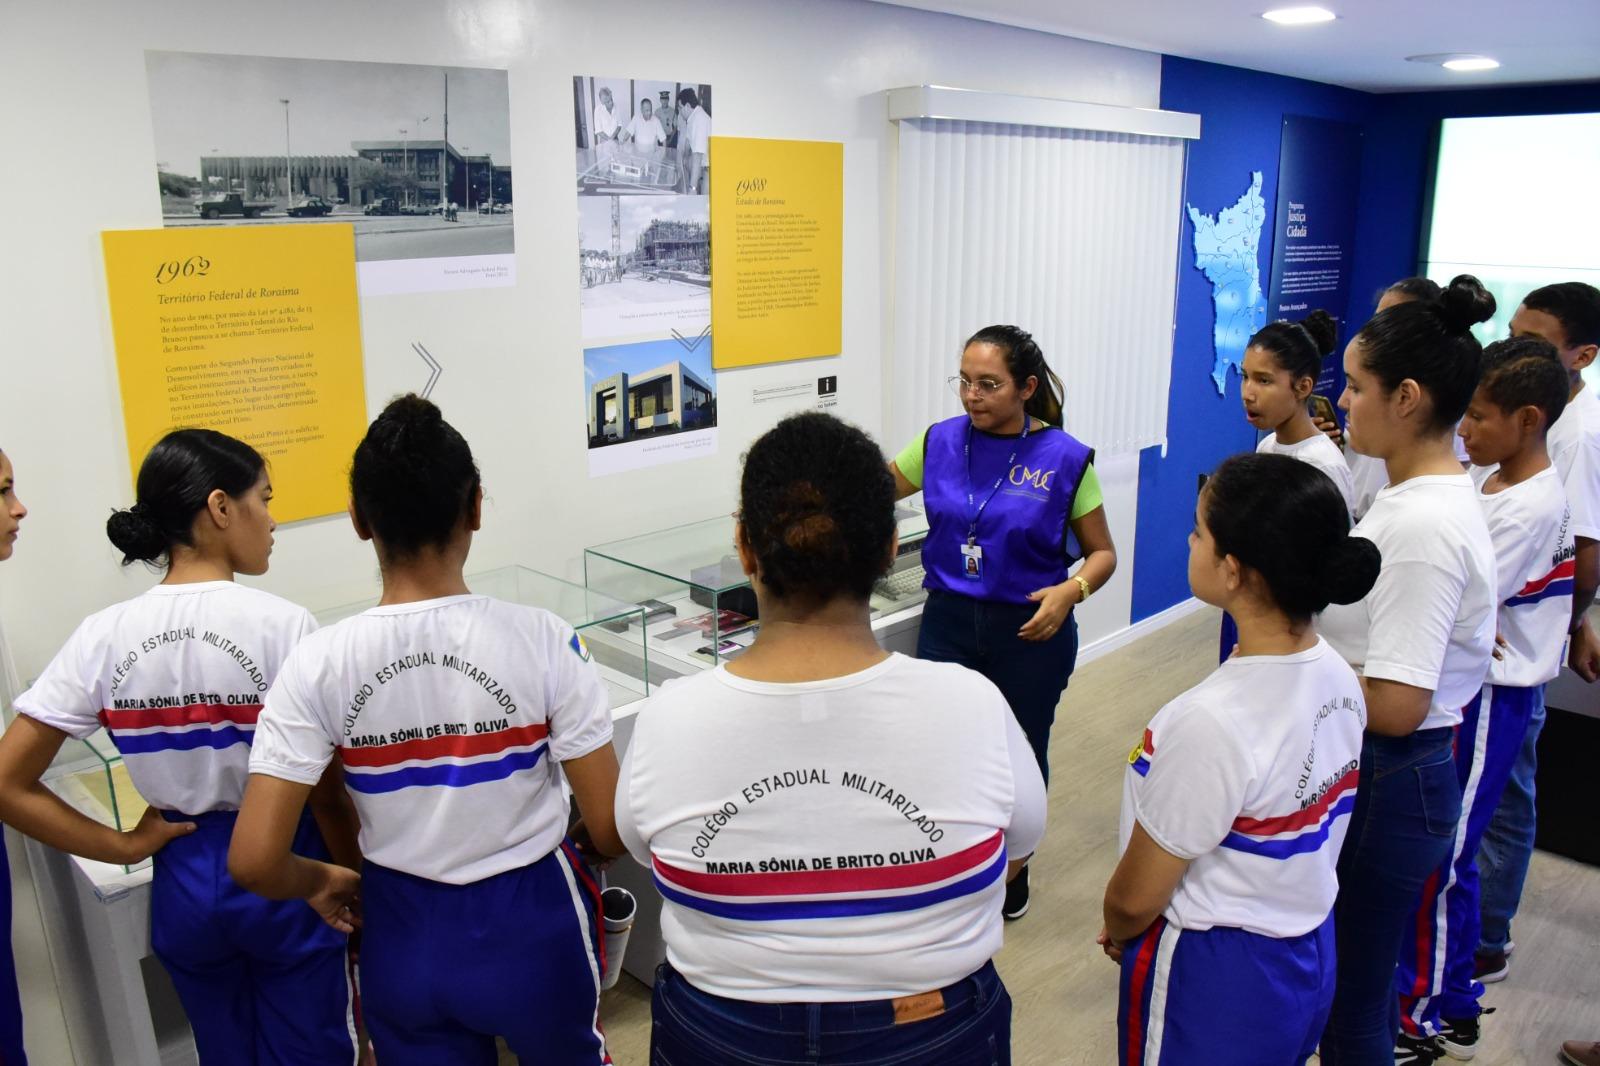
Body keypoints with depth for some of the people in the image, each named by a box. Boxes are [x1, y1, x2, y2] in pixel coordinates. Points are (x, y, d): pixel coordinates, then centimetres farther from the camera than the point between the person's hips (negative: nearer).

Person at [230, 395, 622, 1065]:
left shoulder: (319, 664, -16)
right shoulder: (542, 640, -20)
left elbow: (254, 861, -16)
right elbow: (611, 832, -16)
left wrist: (322, 882, 6)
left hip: (406, 939, 1)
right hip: (530, 927, -1)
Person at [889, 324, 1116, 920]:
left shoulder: (1065, 458, -11)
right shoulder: (940, 442, -3)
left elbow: (1102, 552, -3)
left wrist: (1071, 591, -23)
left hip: (1032, 631, -2)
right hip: (948, 622, 2)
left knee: (1019, 754, 15)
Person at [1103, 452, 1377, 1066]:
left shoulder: (1212, 722, -33)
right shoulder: (1339, 677, -8)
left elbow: (1135, 899, -20)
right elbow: (1292, 841, 6)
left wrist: (1116, 934, 1)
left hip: (1215, 981, -7)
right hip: (1308, 955, 7)